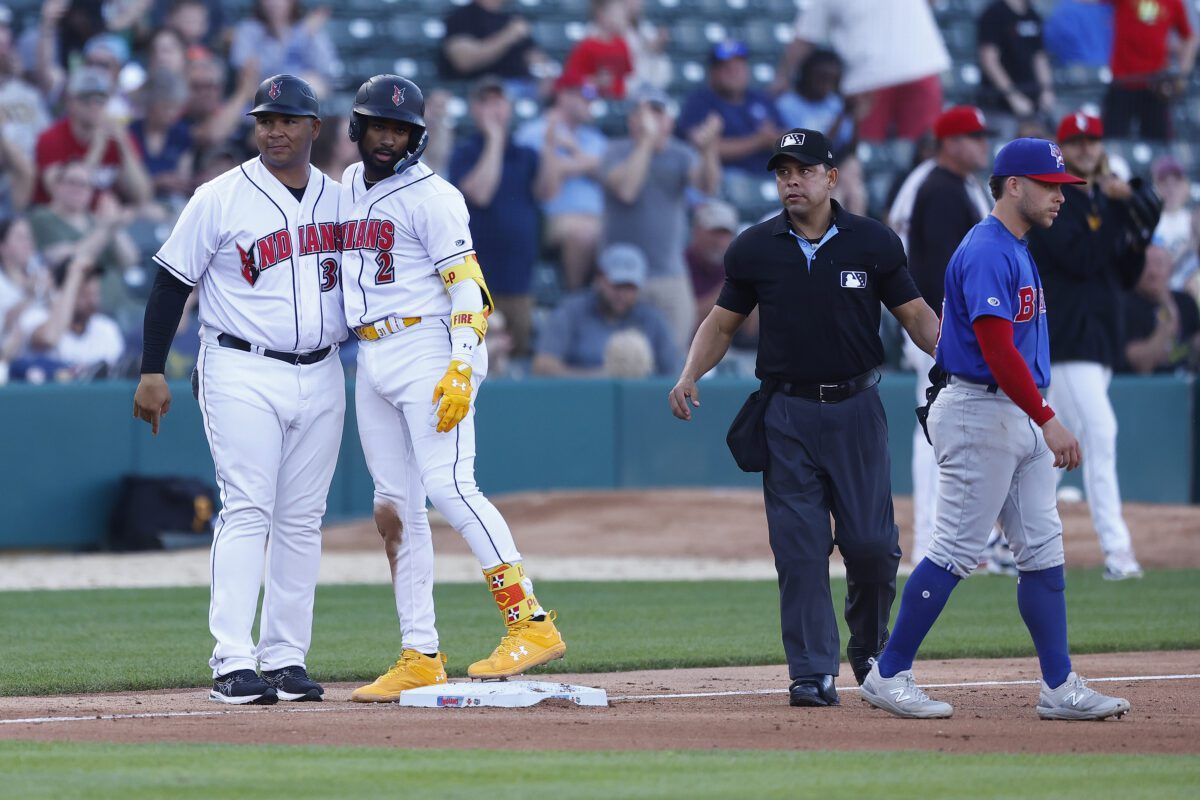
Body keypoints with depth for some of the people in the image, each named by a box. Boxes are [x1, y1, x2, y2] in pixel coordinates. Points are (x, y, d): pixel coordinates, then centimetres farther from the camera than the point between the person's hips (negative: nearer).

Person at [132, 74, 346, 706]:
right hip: (242, 375, -5)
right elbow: (172, 283, -3)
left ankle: (285, 658, 9)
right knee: (248, 512, -13)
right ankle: (233, 663, -16)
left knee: (302, 521, 5)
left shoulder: (338, 199, 10)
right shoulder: (220, 199, -4)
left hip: (321, 379, 5)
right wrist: (151, 373, -8)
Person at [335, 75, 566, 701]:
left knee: (449, 486, -20)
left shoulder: (430, 196, -7)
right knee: (394, 508, 5)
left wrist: (461, 369, -23)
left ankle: (531, 623, -21)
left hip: (428, 351, -8)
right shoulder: (347, 187, 16)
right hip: (371, 360, 8)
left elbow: (467, 284, -13)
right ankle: (419, 660, 8)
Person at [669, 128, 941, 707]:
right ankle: (813, 674, 0)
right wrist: (689, 375, -4)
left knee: (872, 544, -3)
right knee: (800, 549, -3)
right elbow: (722, 322, 12)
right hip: (786, 414, 0)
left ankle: (870, 648, 22)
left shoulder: (873, 243, 2)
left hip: (856, 406, 0)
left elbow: (915, 314, 6)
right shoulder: (754, 249, 4)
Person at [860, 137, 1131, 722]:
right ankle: (888, 676, 1)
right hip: (981, 414, -10)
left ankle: (1060, 688, 7)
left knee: (1043, 552, 7)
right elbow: (998, 351, -24)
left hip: (1021, 420, 10)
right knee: (955, 552, -7)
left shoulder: (1016, 251, 16)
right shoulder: (986, 253, -16)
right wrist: (1048, 421, -29)